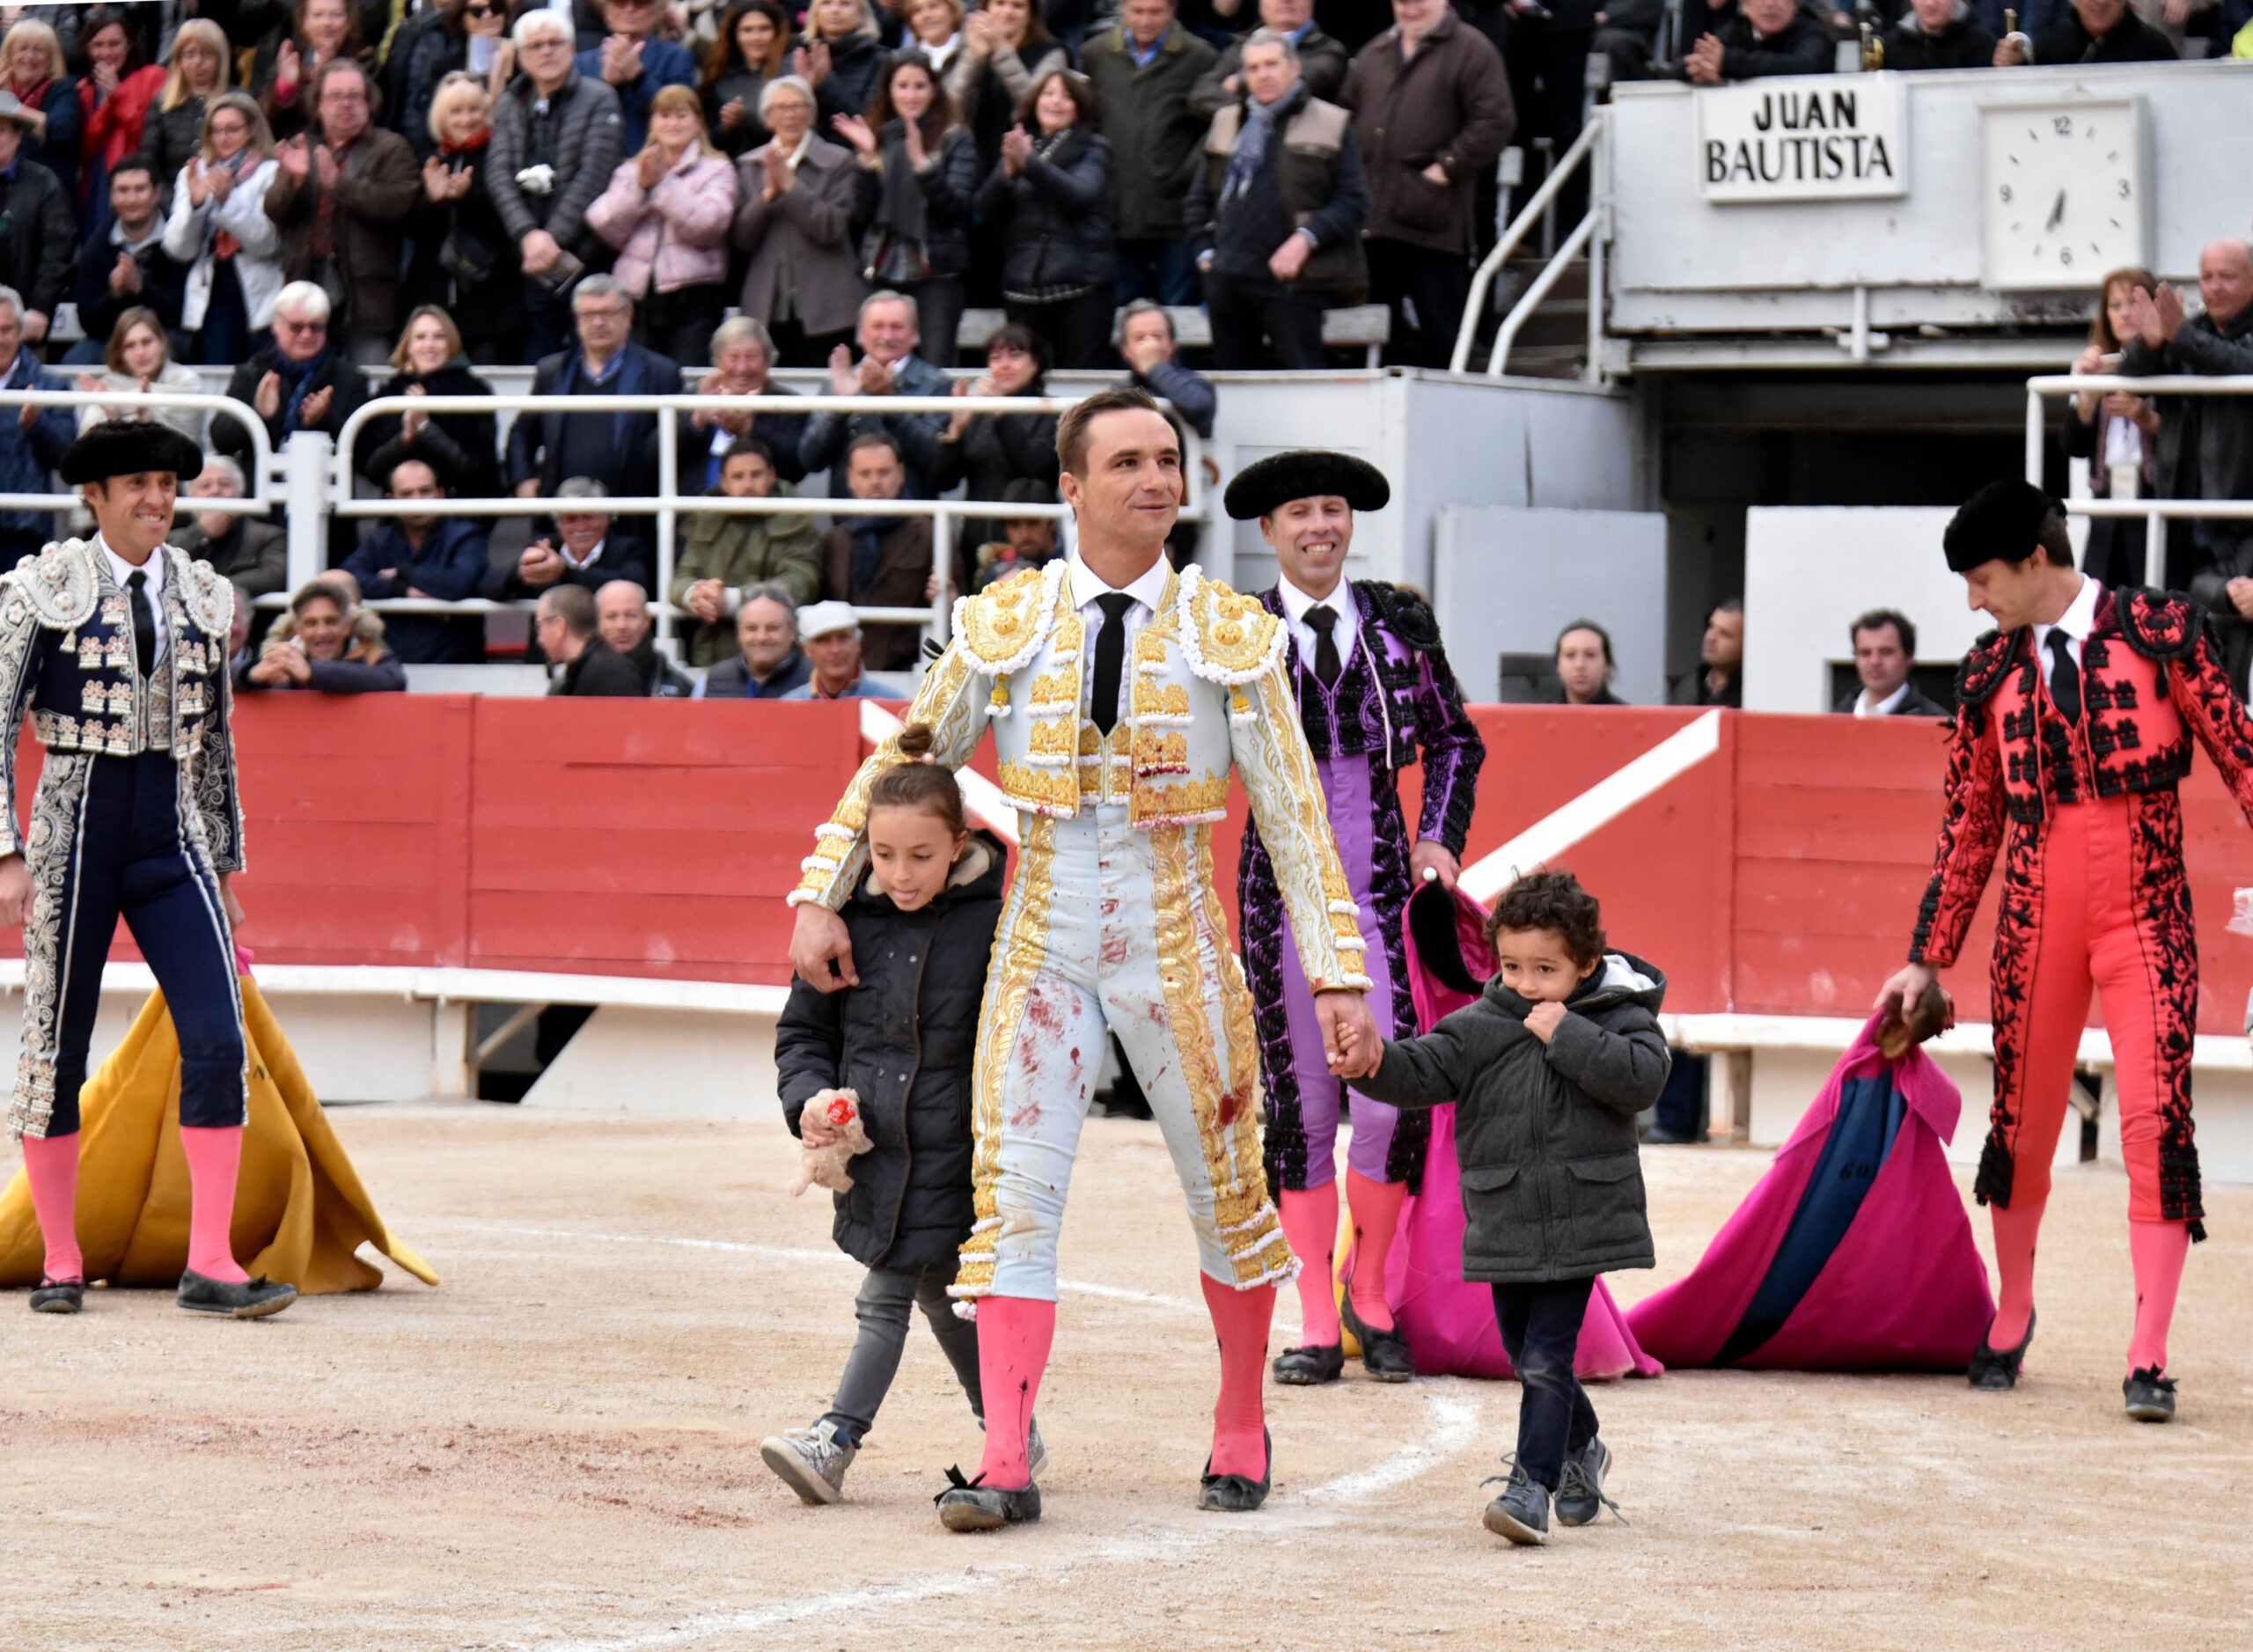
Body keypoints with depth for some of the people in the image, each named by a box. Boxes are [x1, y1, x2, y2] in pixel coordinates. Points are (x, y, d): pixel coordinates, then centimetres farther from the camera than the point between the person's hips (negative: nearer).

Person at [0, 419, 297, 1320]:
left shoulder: (204, 596, 9)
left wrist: (227, 865, 17)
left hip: (175, 840, 3)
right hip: (76, 832, -3)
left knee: (219, 1038, -10)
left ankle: (210, 1264, -9)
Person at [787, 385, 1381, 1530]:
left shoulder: (1231, 636, 0)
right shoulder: (1006, 625, 1)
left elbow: (1294, 814, 0)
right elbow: (899, 762, 9)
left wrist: (1337, 974, -5)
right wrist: (821, 899, 2)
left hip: (1175, 942, 0)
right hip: (1042, 943, 0)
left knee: (1226, 1194, 9)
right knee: (1013, 1195, -8)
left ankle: (1241, 1432, 29)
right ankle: (1005, 1467, -10)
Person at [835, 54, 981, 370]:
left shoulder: (956, 139, 3)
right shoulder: (877, 138, 12)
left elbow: (956, 208, -8)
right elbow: (862, 214, 6)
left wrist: (921, 162, -21)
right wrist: (867, 159, -7)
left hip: (936, 274, -3)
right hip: (883, 270, 3)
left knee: (935, 369, -11)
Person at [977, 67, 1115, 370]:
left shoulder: (1093, 150, 7)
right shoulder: (1018, 147, 17)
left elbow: (1080, 196, -12)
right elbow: (987, 211, 7)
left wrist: (1030, 164, -21)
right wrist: (1008, 171, -11)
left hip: (1081, 286, -3)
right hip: (1024, 284, 3)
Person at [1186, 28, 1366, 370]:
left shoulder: (1329, 125, 3)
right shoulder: (1227, 124, 18)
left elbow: (1353, 202, -2)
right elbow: (1199, 198, 24)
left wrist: (1307, 239, -15)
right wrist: (1205, 251, 9)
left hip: (1291, 282, -5)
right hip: (1227, 281, 5)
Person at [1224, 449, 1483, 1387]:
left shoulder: (1400, 623, 8)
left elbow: (1455, 739, 19)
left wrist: (1442, 838, 9)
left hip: (1381, 881, 1)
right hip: (1283, 882, -1)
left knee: (1390, 1095, -10)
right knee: (1299, 1100, 0)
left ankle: (1371, 1300, 11)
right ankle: (1317, 1326, 8)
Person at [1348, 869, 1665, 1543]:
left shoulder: (1618, 1018, -4)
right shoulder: (1480, 1027, 1)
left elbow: (1642, 1077, -20)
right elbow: (1423, 1072, -7)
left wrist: (1568, 1037, -22)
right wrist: (1375, 1063, -28)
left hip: (1580, 1225, -4)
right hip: (1505, 1227, 4)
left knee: (1546, 1357, -11)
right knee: (1524, 1356, 17)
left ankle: (1531, 1486, -10)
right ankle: (1580, 1450, 41)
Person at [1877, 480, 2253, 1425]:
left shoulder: (2159, 633, -1)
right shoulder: (1989, 675, 8)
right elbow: (1970, 826, 14)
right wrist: (1929, 959, 13)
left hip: (2145, 919, -3)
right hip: (2036, 921, 3)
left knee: (2157, 1123, -10)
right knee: (2023, 1123, 8)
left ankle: (2148, 1356, -8)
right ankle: (2011, 1317, 29)